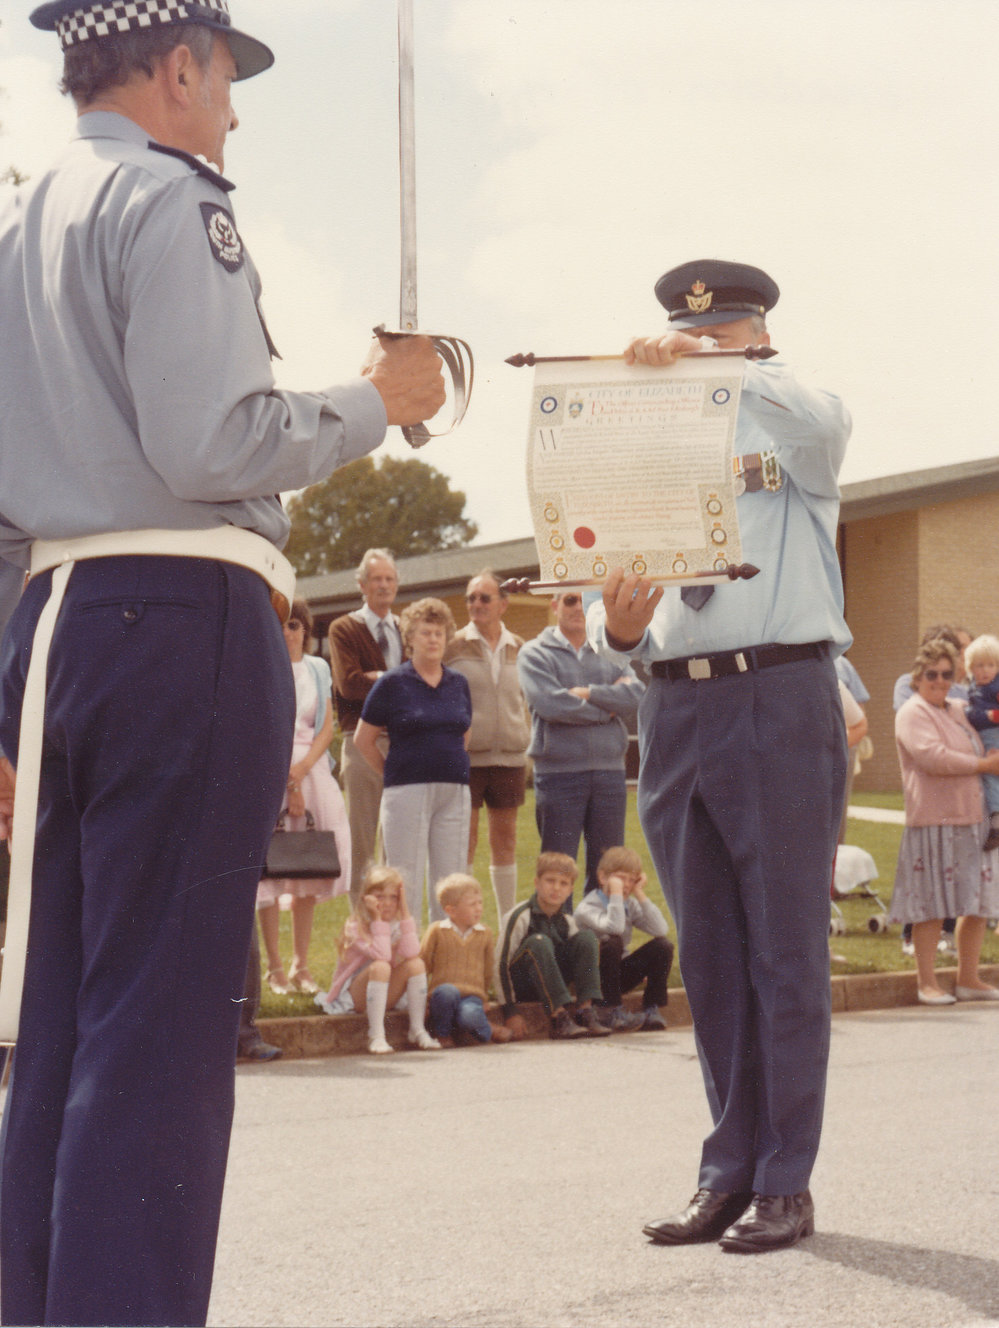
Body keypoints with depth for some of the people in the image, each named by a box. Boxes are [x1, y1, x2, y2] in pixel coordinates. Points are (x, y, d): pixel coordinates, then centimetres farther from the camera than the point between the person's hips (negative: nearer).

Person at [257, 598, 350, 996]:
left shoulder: (318, 669, 12)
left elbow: (327, 726, 6)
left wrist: (302, 768, -9)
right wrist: (286, 780, -11)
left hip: (313, 773, 3)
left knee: (309, 871, 2)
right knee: (269, 869, -6)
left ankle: (301, 964, 8)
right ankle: (275, 967, -1)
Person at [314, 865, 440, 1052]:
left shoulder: (398, 925, 1)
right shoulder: (355, 926, -13)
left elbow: (411, 953, -21)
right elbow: (382, 955, -29)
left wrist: (405, 911, -19)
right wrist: (377, 918, -26)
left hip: (385, 997, 5)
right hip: (352, 997, -5)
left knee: (416, 964, -19)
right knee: (380, 967, -34)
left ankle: (417, 1031, -18)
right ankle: (376, 1036, -35)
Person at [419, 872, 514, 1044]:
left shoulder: (485, 934, 13)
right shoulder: (437, 931, 4)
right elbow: (423, 966, 7)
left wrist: (483, 1000, 20)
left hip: (472, 996, 1)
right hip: (442, 997, -1)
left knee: (470, 1016, -36)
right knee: (447, 991, -39)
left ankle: (486, 1031, 2)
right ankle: (441, 1033, -11)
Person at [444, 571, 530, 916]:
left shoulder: (518, 648, 10)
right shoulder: (453, 646, 0)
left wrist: (525, 740, 12)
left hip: (509, 755, 3)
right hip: (466, 754, -3)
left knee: (505, 839, 8)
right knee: (464, 839, -3)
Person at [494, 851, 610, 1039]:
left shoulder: (567, 921, 2)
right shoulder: (519, 917, -15)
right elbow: (502, 963, -15)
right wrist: (510, 1011, -18)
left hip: (549, 984, 5)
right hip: (520, 983, -5)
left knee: (587, 938, -10)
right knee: (539, 942, -33)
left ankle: (585, 1011, -20)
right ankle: (559, 1020, -35)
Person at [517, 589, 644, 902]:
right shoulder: (535, 654, 3)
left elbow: (637, 696, -2)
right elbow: (550, 704, -13)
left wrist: (588, 693, -11)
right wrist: (608, 710, -4)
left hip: (609, 772, 3)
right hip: (558, 773, -3)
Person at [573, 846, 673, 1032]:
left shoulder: (630, 905, 6)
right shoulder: (586, 908, -14)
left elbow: (661, 930, -10)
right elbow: (614, 927, -35)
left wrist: (640, 895, -10)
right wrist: (616, 893, -27)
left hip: (621, 974, 6)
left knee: (663, 946, -13)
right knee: (612, 943, -35)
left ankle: (652, 1008, -8)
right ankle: (610, 1010, -27)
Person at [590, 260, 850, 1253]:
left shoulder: (789, 439, 7)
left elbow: (821, 423, -20)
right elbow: (613, 604, 14)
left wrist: (718, 366, -29)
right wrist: (616, 629, -9)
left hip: (780, 698, -5)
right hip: (674, 709, 5)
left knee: (784, 952, -3)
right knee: (709, 958, 7)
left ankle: (784, 1183, 0)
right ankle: (729, 1173, 14)